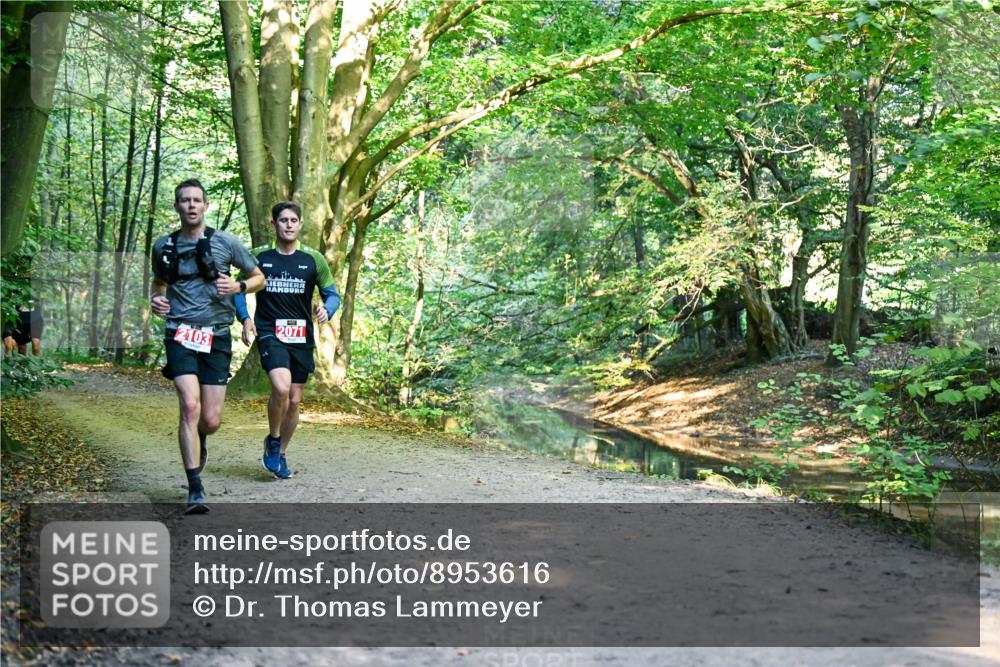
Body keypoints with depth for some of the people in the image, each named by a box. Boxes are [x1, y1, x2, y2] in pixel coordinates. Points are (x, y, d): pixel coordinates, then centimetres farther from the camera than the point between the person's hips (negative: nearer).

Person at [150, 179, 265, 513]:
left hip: (216, 336, 0)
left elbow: (258, 277, 9)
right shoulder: (164, 246, 7)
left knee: (211, 420, 0)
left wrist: (237, 287, -11)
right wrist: (155, 298, 4)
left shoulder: (225, 242, 1)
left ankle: (198, 442, 40)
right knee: (190, 406, -18)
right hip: (181, 334, 0)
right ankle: (195, 489, -12)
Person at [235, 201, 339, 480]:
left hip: (301, 338, 3)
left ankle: (280, 454, 30)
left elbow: (332, 294, 7)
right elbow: (240, 289, 11)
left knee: (294, 401, 8)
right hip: (269, 334, -2)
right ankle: (272, 440, 1)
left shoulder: (313, 259, 3)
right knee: (281, 388, -25)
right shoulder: (258, 256, 1)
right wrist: (245, 317, -7)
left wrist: (326, 309, -16)